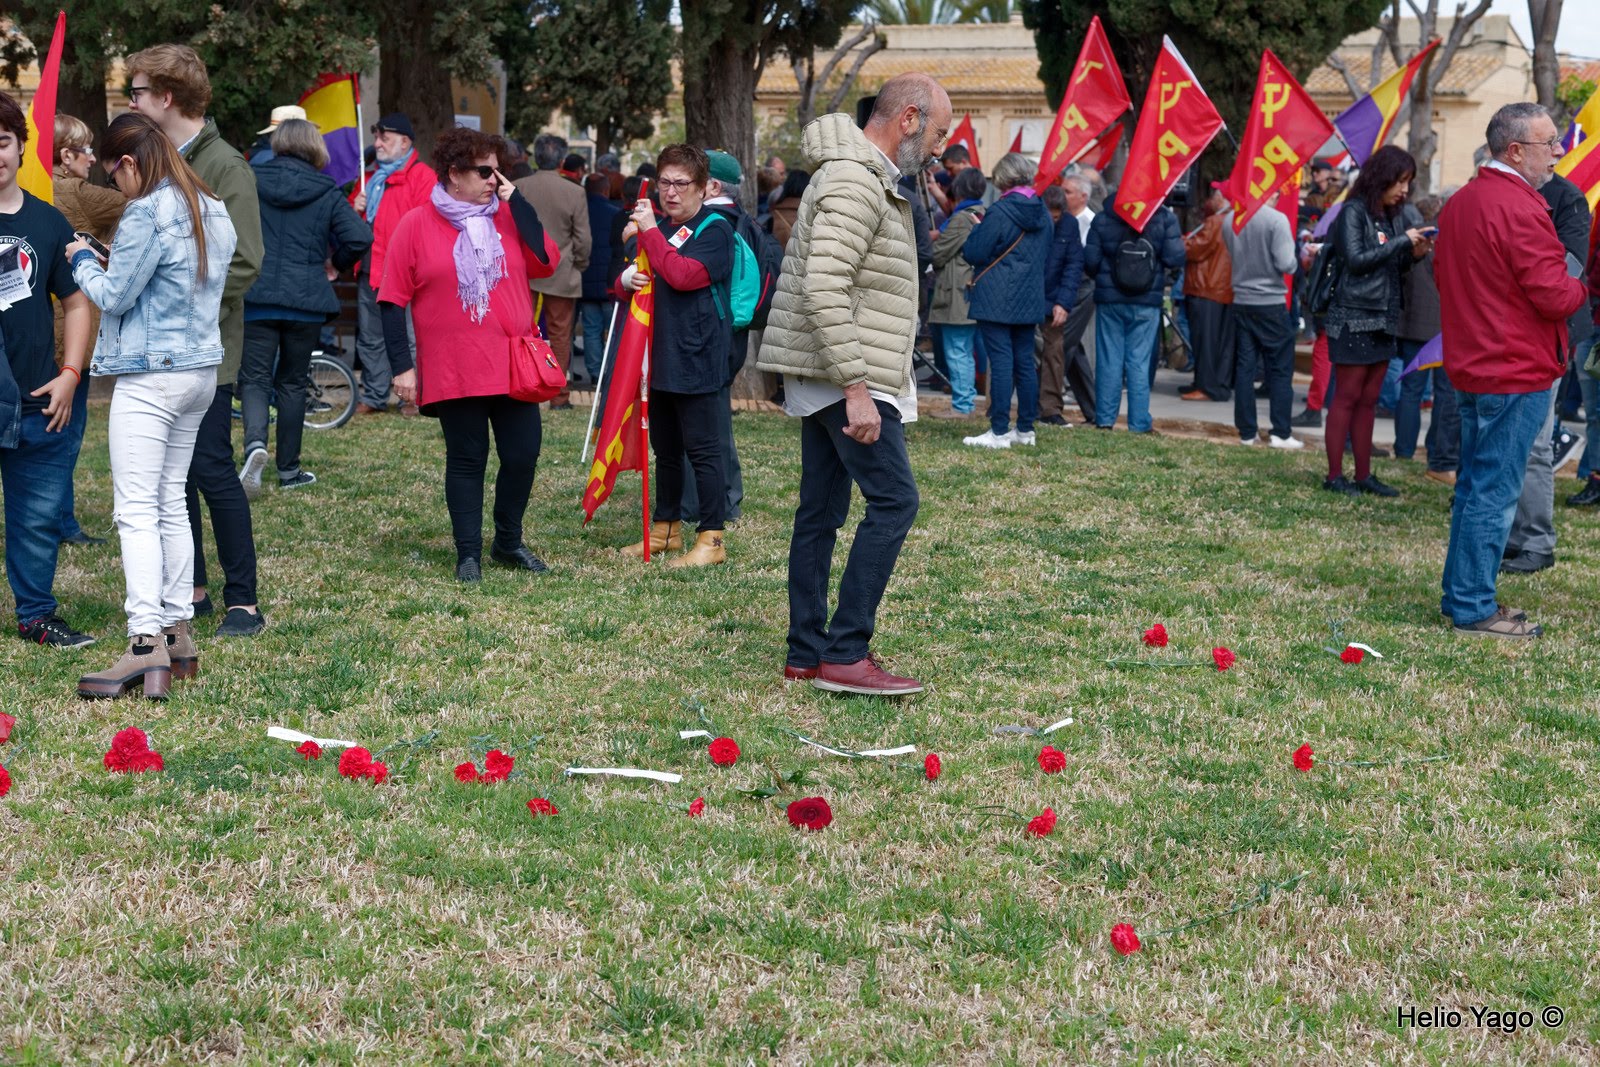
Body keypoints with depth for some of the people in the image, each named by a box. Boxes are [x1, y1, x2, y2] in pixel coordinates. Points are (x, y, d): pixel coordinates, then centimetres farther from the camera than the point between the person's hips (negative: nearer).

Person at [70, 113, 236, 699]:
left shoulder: (146, 214, -15)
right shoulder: (214, 212, 11)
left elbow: (112, 296, -10)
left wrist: (83, 260, 10)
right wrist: (105, 262, 19)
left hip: (150, 376, -9)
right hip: (201, 370, 9)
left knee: (137, 510, -9)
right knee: (172, 503, 15)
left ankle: (147, 645, -16)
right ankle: (179, 635, 18)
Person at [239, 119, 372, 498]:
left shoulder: (250, 182, 1)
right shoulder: (326, 191, 0)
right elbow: (360, 237, -10)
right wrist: (336, 264, 10)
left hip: (255, 296, 0)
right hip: (306, 301, 1)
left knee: (254, 379, 3)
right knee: (292, 382, 14)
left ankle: (255, 443, -26)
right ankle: (288, 470, 19)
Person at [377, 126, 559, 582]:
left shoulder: (508, 216, 8)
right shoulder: (416, 226, -1)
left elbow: (546, 262, -7)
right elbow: (392, 302, 0)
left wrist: (517, 201, -7)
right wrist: (402, 367, -5)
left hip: (513, 366, 3)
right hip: (453, 371, -3)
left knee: (522, 455, 5)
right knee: (466, 460, 4)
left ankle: (508, 541, 25)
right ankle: (468, 553, 15)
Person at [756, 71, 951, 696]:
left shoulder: (871, 179, 19)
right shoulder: (855, 182, -15)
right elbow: (823, 290, -24)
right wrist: (856, 388, -26)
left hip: (829, 379, 11)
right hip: (842, 377, -11)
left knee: (821, 512, 10)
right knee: (894, 500, -12)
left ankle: (807, 654, 15)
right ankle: (845, 655, -11)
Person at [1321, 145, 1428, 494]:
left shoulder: (1396, 216, 12)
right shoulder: (1354, 212, -7)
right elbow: (1355, 259, -16)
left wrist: (1415, 254, -2)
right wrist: (1402, 241, -15)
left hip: (1385, 318, 7)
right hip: (1354, 317, -7)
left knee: (1368, 401, 9)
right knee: (1347, 397, -4)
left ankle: (1363, 475, 13)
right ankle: (1334, 475, 0)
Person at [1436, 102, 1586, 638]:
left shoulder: (1459, 202, 11)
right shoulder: (1521, 209, -19)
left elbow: (1442, 273, 22)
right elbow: (1554, 297, -19)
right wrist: (1579, 288, 1)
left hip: (1470, 368, 10)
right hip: (1517, 373, -10)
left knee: (1474, 487, 16)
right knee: (1494, 493, -4)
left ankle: (1461, 593, 23)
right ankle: (1473, 608, 0)